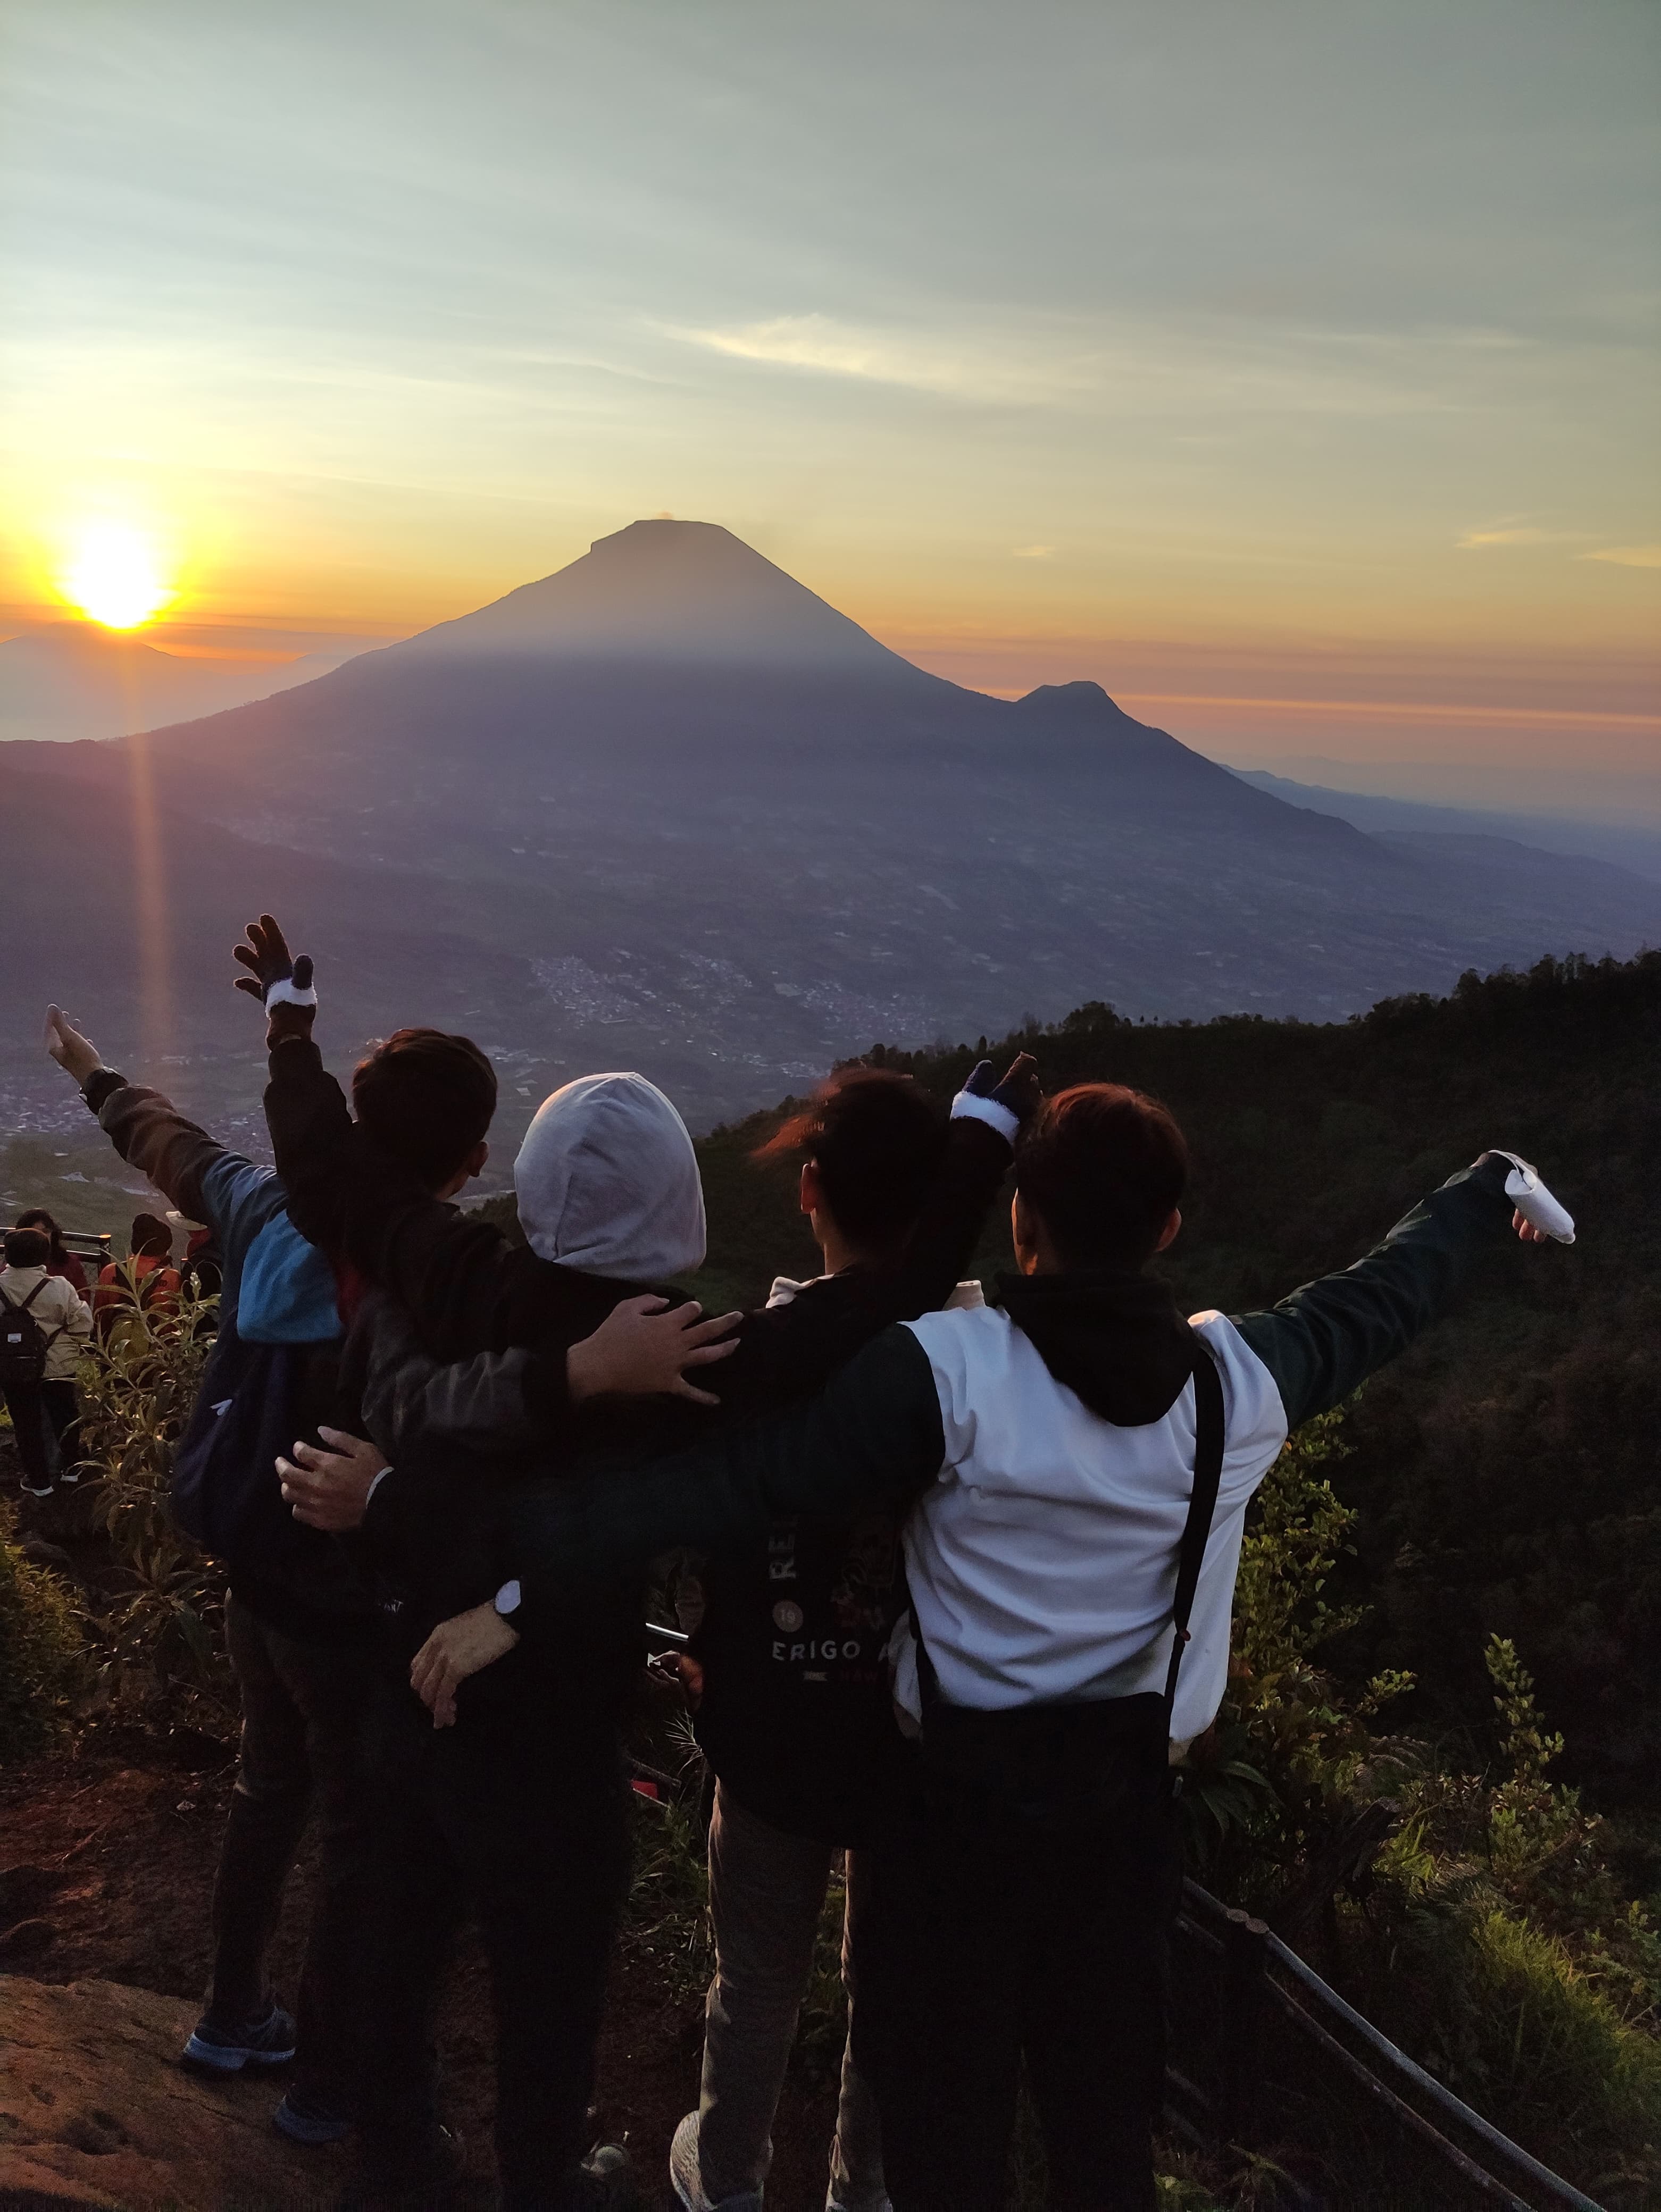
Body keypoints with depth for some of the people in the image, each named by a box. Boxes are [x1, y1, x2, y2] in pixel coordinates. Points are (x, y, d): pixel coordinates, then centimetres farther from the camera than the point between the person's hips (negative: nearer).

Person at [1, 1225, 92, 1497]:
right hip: (58, 1365, 0)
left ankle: (38, 1480, 22)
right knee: (64, 1415, 21)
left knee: (26, 1423, 15)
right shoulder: (59, 1287, -20)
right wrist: (72, 1346, 5)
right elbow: (82, 1324, -15)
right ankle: (69, 1467, 36)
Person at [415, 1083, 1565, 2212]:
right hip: (1128, 1795, 4)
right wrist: (1490, 1189, 30)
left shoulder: (949, 1370, -20)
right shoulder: (1236, 1379, -6)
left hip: (964, 1793, -3)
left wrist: (525, 1590, -24)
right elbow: (1374, 1301, 12)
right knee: (1106, 2094, 22)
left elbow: (734, 1481, -25)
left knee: (946, 2096, 15)